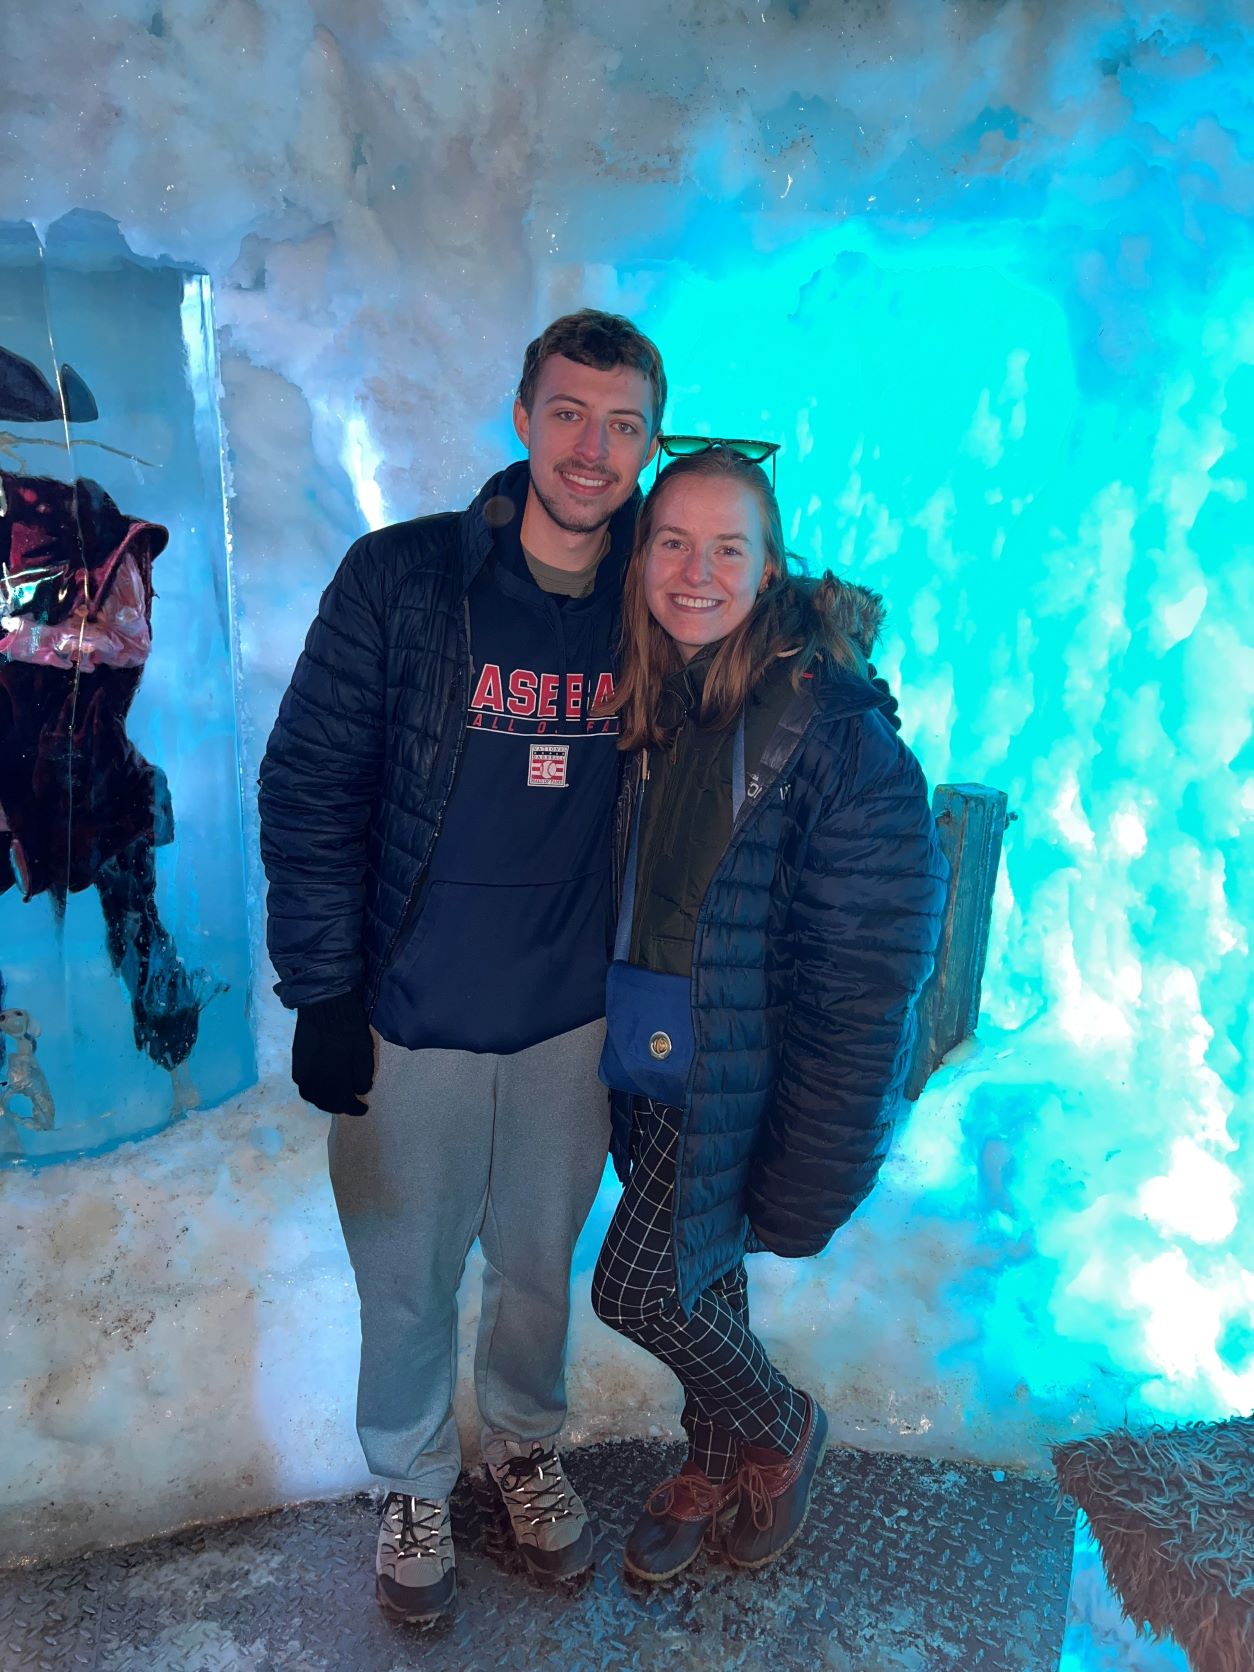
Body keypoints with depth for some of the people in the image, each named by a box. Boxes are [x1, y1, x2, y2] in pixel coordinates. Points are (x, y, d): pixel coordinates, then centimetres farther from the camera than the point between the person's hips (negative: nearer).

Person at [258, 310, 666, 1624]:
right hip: (409, 1019, -2)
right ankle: (413, 1483, 46)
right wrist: (324, 991, -10)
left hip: (573, 1019, 2)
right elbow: (308, 787, -9)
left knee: (540, 1259, 22)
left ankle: (523, 1444, 52)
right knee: (407, 1277, 16)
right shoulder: (398, 578, -11)